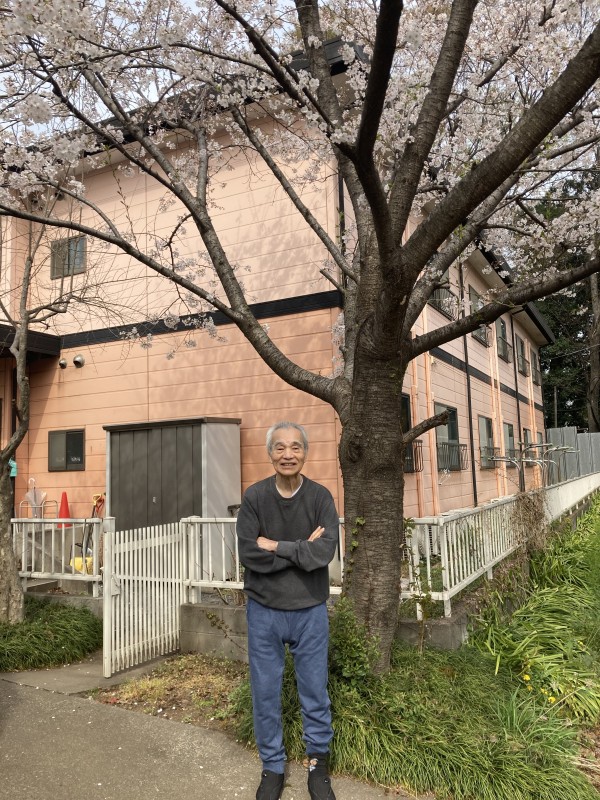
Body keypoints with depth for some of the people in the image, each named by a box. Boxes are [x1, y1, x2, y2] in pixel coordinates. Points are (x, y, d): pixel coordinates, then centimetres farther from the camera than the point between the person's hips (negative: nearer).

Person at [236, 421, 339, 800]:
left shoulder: (321, 496, -6)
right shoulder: (254, 496, -6)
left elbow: (325, 552, -18)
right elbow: (249, 553, -16)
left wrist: (276, 547, -15)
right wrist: (301, 549, -17)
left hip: (310, 611, 0)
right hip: (264, 611, 1)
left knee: (315, 691, 13)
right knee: (266, 693, 13)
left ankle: (318, 763, 34)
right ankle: (273, 767, 33)